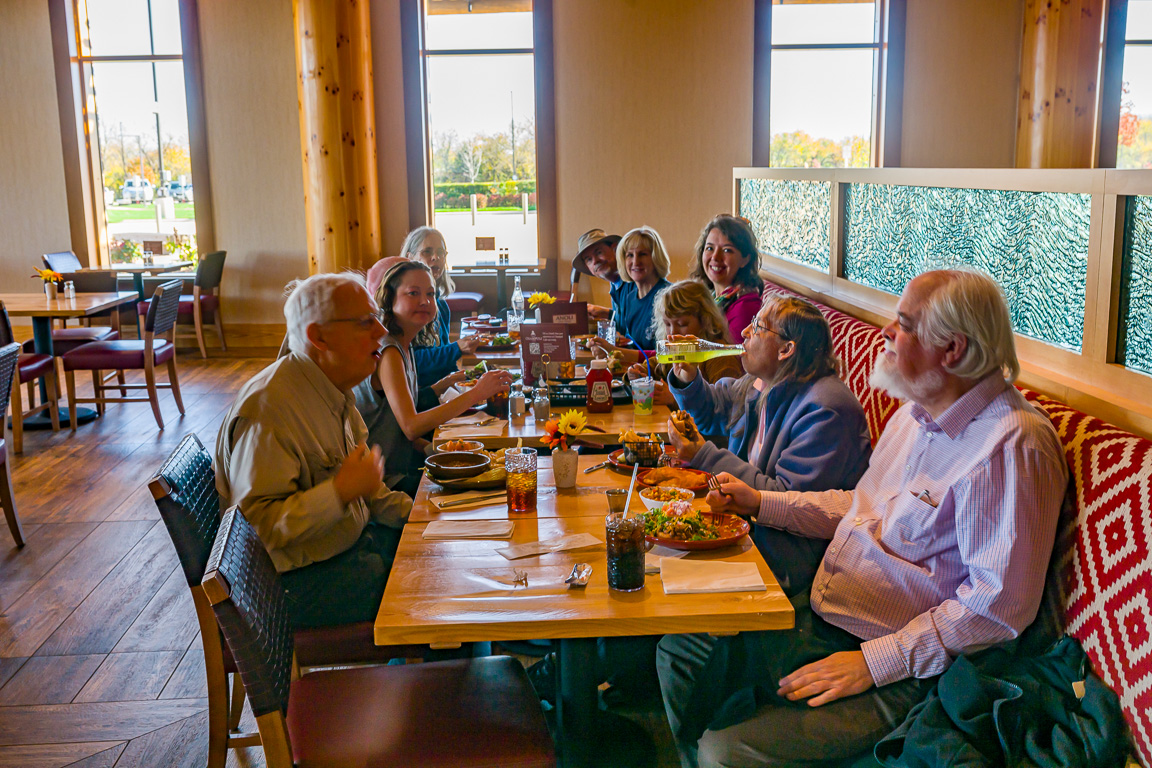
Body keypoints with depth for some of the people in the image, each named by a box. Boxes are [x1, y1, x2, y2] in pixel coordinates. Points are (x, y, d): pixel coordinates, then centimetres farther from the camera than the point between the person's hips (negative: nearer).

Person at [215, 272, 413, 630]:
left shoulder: (335, 391, 7)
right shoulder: (268, 409, -25)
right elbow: (257, 524, -30)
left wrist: (412, 512, 4)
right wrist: (342, 491, -31)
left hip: (350, 540, 10)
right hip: (295, 579, -10)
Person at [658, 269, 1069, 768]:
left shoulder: (1012, 446, -22)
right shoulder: (917, 412, 10)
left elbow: (1001, 603, -25)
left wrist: (875, 663, -22)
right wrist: (760, 503, 15)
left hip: (900, 673, -9)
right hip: (820, 616, 9)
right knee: (680, 649, 7)